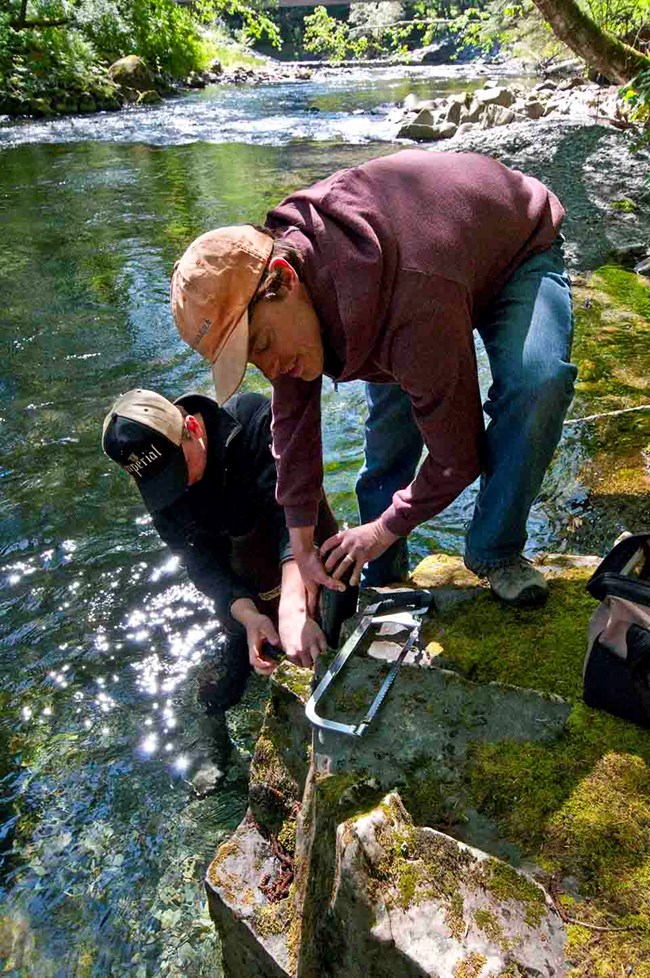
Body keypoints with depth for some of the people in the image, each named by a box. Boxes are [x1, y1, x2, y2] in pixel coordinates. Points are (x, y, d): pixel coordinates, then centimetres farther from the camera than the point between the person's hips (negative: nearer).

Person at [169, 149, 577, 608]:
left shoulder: (415, 310, -48)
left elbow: (456, 457, -35)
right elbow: (292, 422, -15)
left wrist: (386, 528, -19)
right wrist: (302, 550, -13)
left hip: (520, 250, -5)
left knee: (539, 380, -34)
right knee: (391, 400, -7)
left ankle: (494, 553, -12)